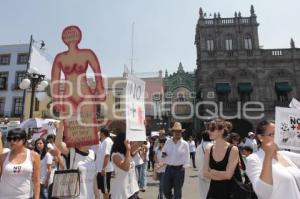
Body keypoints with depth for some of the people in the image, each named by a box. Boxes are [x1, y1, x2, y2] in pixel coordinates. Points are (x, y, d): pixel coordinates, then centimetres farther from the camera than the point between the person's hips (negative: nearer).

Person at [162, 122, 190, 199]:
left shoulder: (184, 144, -4)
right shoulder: (168, 142, 3)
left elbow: (187, 157, -2)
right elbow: (163, 152, 9)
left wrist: (184, 167, -9)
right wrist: (163, 154, -12)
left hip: (179, 169, -2)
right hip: (169, 168, 3)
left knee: (177, 191, 9)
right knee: (166, 190, 8)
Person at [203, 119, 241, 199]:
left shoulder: (233, 149, -15)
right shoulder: (208, 150, -2)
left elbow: (228, 175, -19)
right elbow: (205, 173, -4)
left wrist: (212, 171, -7)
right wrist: (222, 175, -14)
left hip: (231, 191, -4)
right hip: (214, 191, 4)